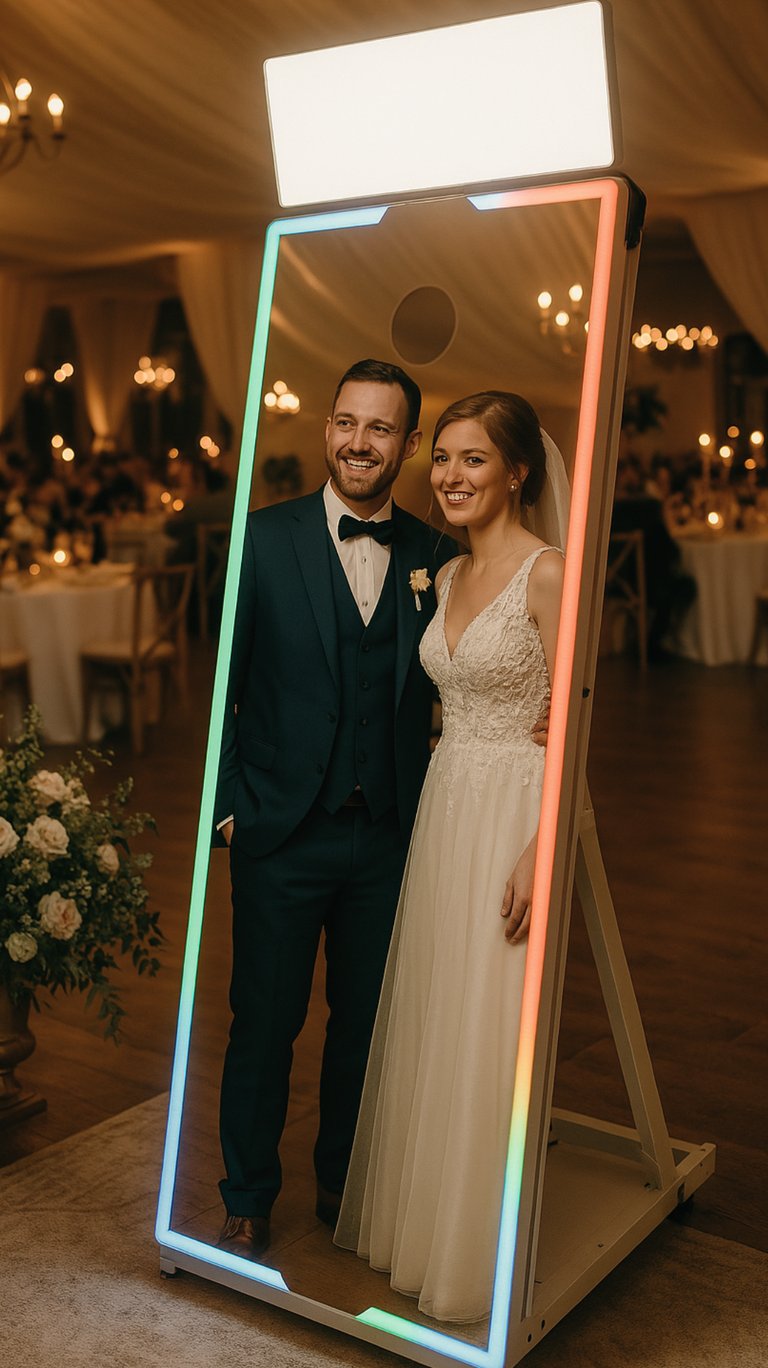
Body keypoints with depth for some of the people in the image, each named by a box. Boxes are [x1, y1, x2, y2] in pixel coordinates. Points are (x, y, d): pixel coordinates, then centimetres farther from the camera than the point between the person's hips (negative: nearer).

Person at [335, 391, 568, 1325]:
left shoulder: (548, 573, -13)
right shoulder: (448, 575, 11)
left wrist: (540, 851, -20)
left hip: (515, 817, -7)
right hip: (444, 808, 7)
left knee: (489, 1037, 3)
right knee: (429, 1027, 16)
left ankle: (480, 1259, 22)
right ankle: (417, 1221, 34)